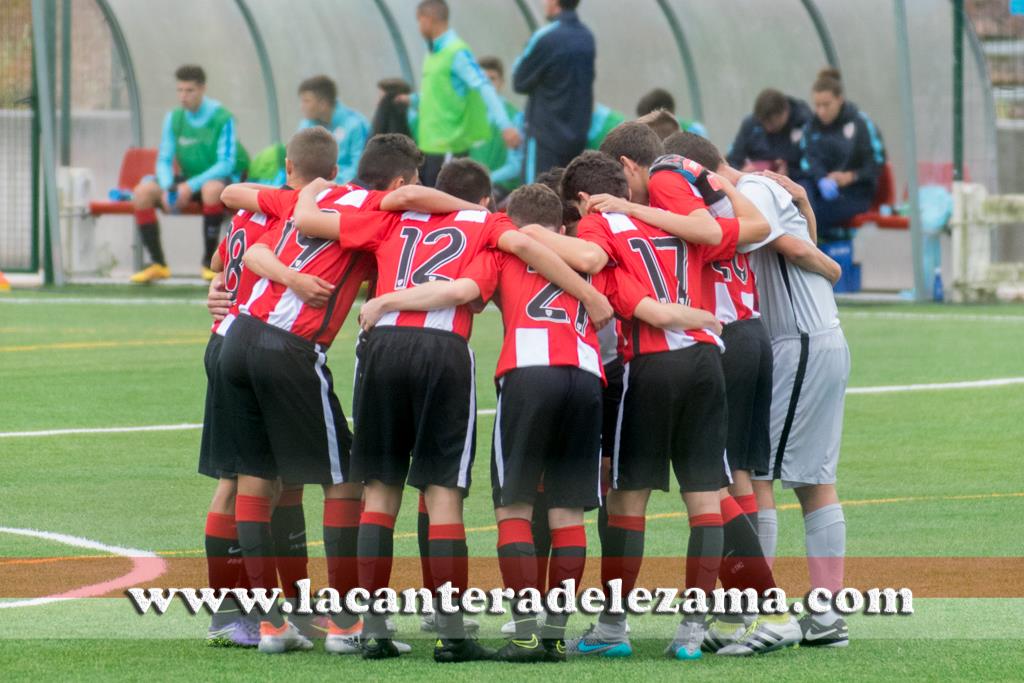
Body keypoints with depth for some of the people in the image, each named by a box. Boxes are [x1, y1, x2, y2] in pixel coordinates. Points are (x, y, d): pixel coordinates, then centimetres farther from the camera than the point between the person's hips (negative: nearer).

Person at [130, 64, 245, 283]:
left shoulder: (222, 118, -12)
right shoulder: (174, 118, 3)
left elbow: (226, 163, -18)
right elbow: (164, 159, 4)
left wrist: (191, 186, -28)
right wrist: (167, 188, -17)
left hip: (220, 179, -5)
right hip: (188, 180, 5)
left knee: (212, 188, -41)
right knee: (143, 191, -19)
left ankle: (210, 261, -26)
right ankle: (158, 264, -15)